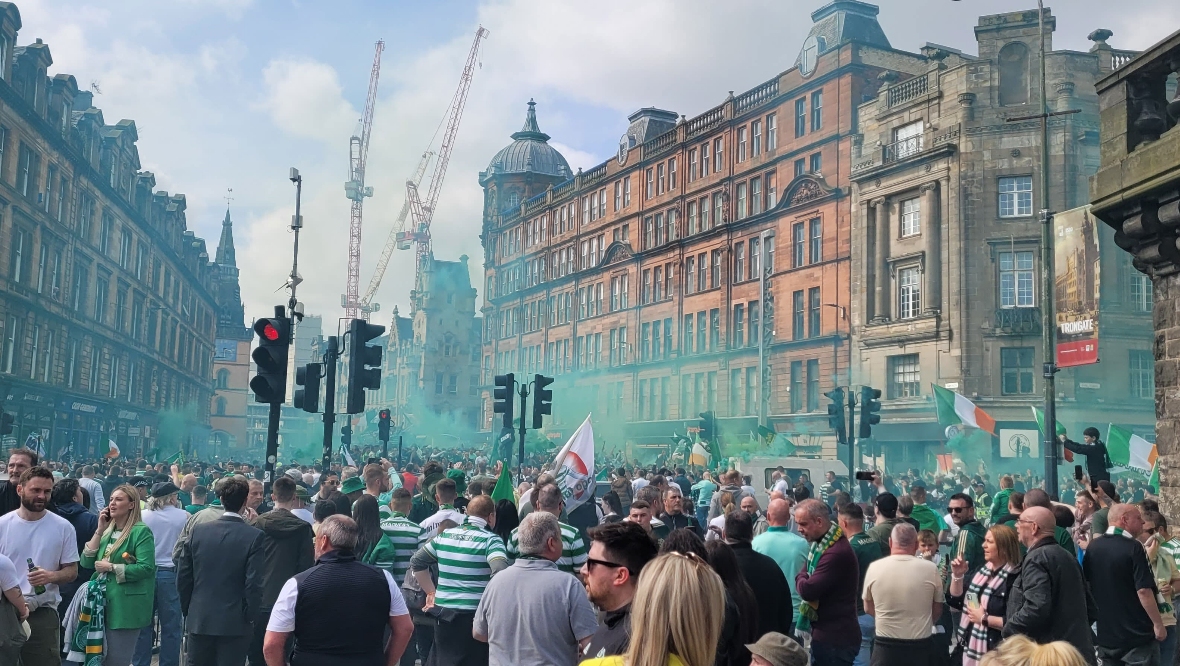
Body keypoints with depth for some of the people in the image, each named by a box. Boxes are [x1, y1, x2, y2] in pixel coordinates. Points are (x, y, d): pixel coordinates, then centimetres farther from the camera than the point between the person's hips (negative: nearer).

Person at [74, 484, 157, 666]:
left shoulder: (141, 531, -11)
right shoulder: (108, 531, 14)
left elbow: (146, 568, -21)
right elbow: (86, 562, 6)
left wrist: (111, 567, -15)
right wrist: (99, 530, 0)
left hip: (125, 606, -8)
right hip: (102, 603, 8)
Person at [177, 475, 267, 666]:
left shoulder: (199, 530, -1)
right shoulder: (255, 536, -12)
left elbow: (183, 576, 2)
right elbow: (254, 584, -15)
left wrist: (187, 611, 13)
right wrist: (250, 617, -3)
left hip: (198, 620, 3)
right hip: (234, 623, -3)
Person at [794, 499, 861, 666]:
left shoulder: (837, 552, -24)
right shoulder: (820, 543, 10)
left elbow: (807, 590, -25)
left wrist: (801, 577, -5)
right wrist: (804, 579, -7)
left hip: (836, 637, -9)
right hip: (824, 633, 9)